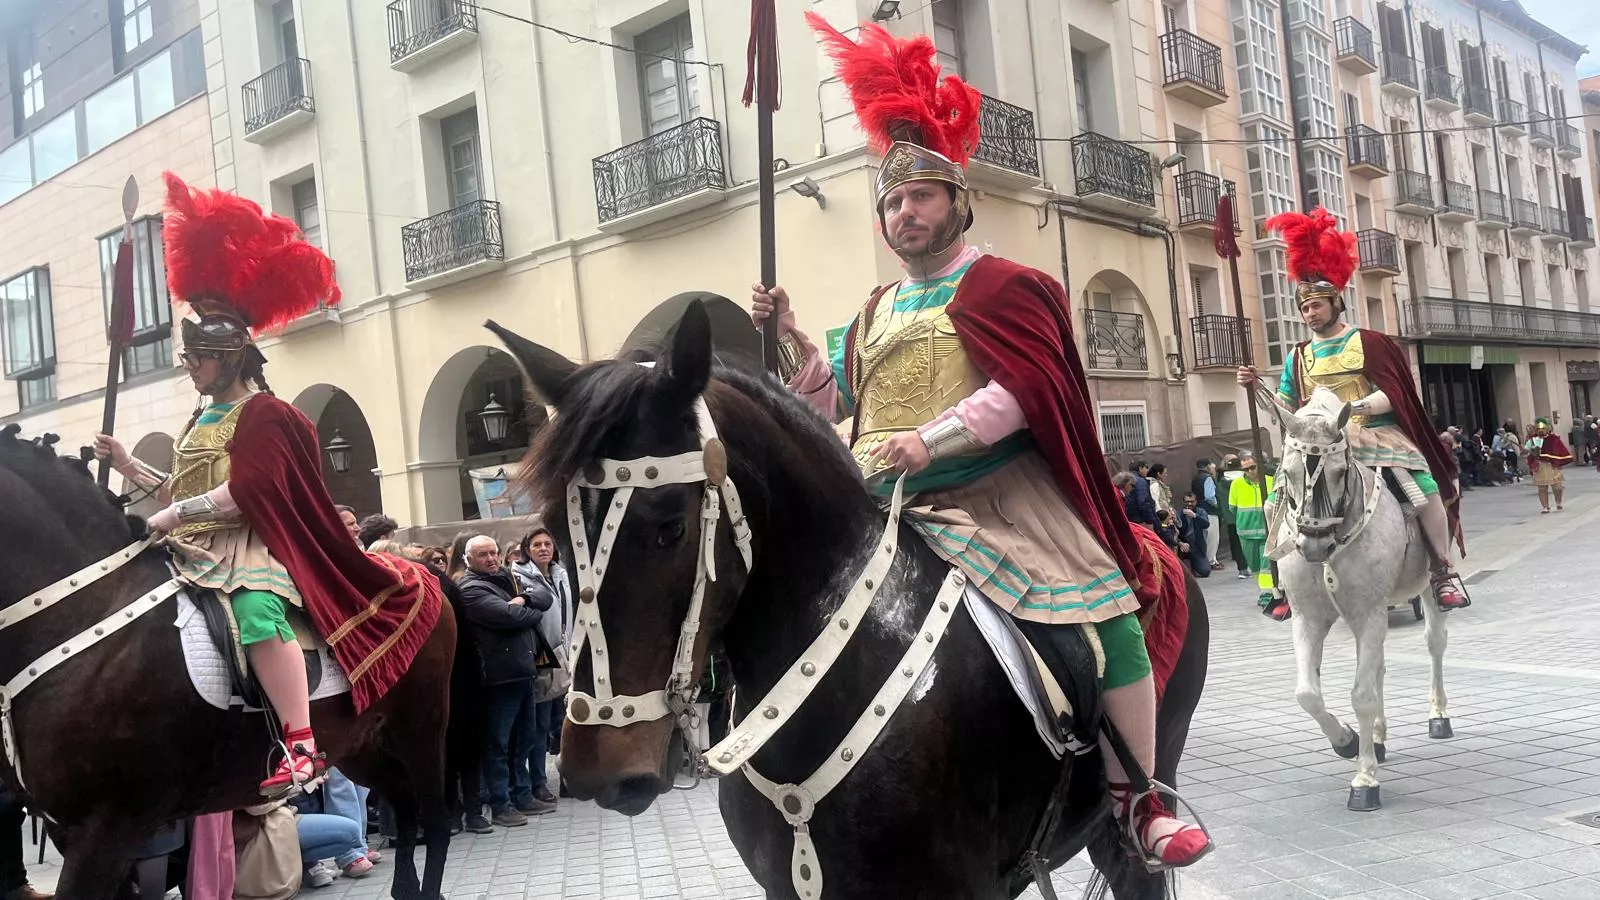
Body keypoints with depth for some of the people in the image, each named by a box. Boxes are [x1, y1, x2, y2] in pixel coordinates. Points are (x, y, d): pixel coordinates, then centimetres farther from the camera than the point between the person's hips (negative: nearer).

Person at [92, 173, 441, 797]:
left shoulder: (263, 415, -8)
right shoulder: (201, 418, 21)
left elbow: (244, 493, -19)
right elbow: (180, 489, 27)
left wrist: (176, 514, -17)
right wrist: (127, 465, 19)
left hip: (246, 547, -10)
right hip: (194, 550, 11)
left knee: (257, 613, -38)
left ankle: (302, 749, -40)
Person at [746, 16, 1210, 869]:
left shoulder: (1003, 286, 1)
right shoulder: (876, 312, 20)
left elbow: (1020, 392, -12)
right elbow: (833, 398, 23)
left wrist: (931, 439, -25)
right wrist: (784, 330, 10)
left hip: (1000, 495, -5)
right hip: (888, 509, 5)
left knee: (1105, 611, -18)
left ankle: (1140, 801, -3)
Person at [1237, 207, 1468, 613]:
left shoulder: (1369, 343, 0)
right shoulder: (1299, 358, 13)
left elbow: (1393, 397, -8)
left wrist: (1351, 407, -23)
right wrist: (1256, 388, -3)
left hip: (1378, 434, -4)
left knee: (1424, 491, -26)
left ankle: (1443, 572, -6)